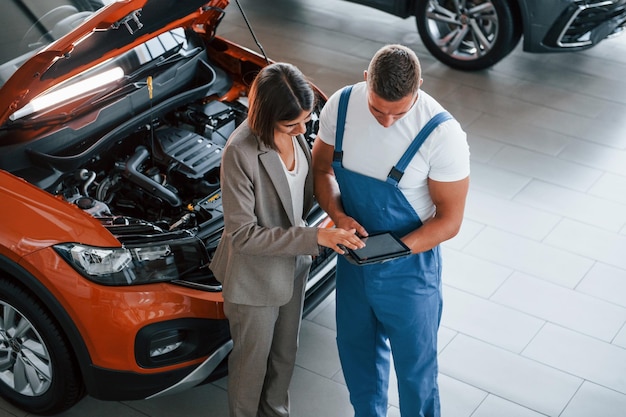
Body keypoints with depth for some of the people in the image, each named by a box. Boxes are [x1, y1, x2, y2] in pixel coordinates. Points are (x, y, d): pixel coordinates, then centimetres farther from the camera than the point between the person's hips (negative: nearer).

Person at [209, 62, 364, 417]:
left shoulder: (293, 130, -12)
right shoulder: (240, 153, -33)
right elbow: (242, 234, -29)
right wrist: (313, 237, -31)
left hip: (293, 263, 7)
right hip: (255, 277, -7)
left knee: (285, 353, 27)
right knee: (252, 360, 17)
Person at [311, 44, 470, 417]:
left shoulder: (442, 134, -27)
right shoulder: (341, 106, -14)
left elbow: (450, 219, -18)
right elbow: (322, 169, 2)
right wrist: (338, 215, -18)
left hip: (410, 270, -5)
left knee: (415, 365, 14)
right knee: (356, 349, 25)